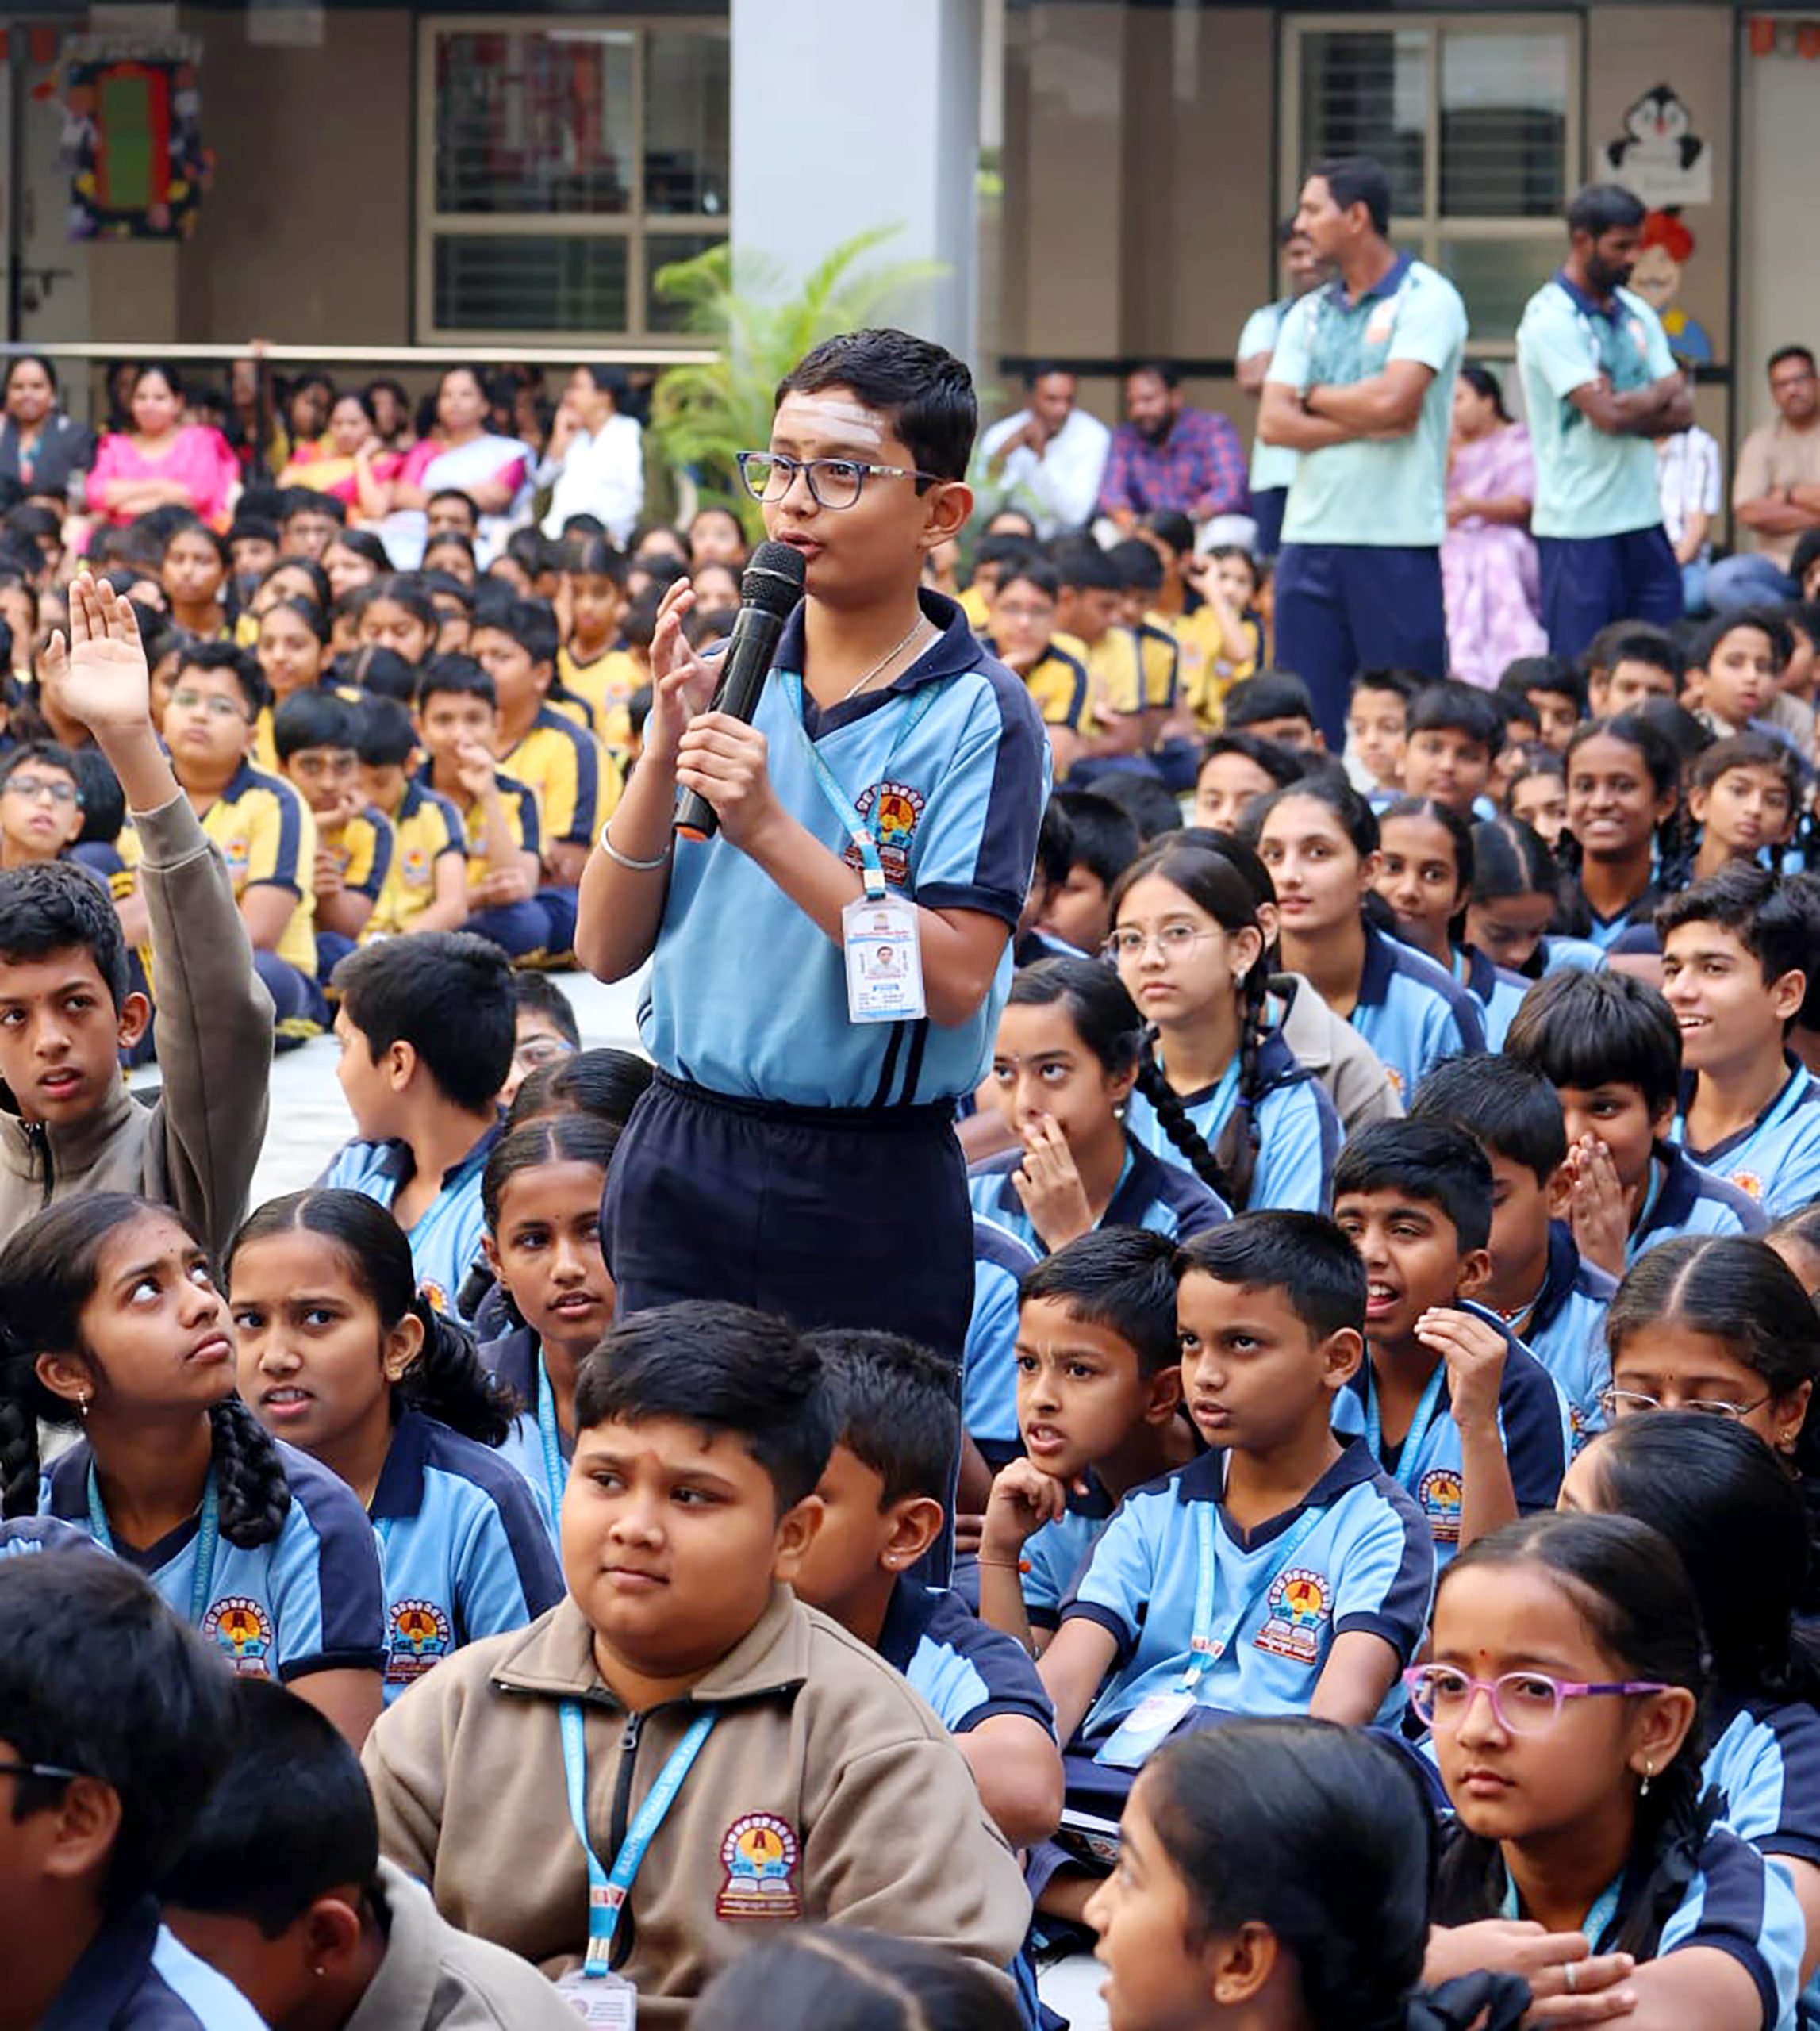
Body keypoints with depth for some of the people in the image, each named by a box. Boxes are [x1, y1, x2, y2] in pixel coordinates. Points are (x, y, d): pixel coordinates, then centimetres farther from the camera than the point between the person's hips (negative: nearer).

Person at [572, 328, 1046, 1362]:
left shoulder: (980, 716, -7)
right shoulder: (719, 681, 7)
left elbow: (957, 979, -17)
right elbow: (607, 948, 5)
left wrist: (767, 829, -21)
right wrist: (663, 758, -9)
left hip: (873, 1187, -4)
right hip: (683, 1159, 4)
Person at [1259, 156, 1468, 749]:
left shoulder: (1426, 299, -3)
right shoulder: (1308, 314, 14)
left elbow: (1392, 399, -17)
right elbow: (1274, 422, 3)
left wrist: (1316, 397, 0)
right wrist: (1365, 423, -9)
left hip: (1397, 542, -6)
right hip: (1310, 538, 6)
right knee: (1307, 723, 5)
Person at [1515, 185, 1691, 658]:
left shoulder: (1636, 313, 13)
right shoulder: (1550, 319, -10)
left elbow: (1682, 412, 6)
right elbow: (1608, 414, -19)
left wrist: (1628, 408, -13)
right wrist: (1660, 394, 0)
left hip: (1644, 519, 7)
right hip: (1580, 526, -7)